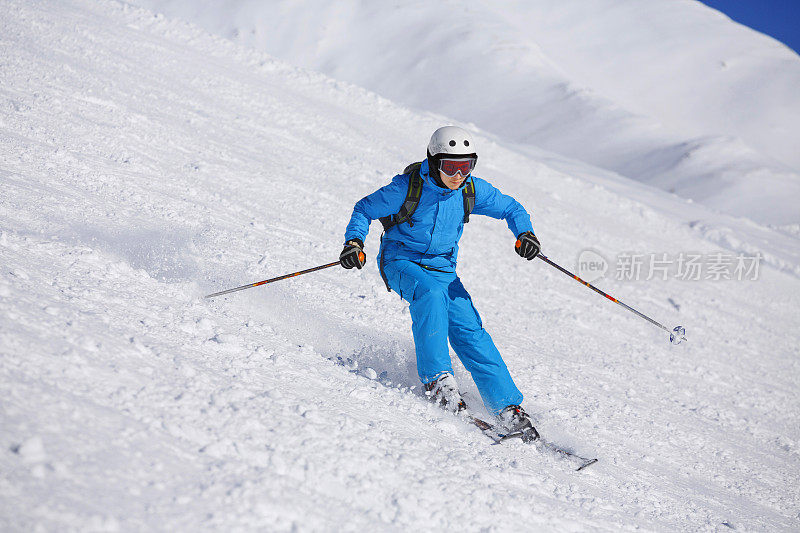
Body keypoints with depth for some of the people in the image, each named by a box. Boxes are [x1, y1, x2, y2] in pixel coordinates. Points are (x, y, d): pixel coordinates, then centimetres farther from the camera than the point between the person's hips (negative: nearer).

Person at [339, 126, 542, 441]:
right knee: (431, 294, -37)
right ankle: (437, 379, -34)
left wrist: (524, 232, -12)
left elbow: (510, 208, 8)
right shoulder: (407, 187, -16)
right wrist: (354, 241, -22)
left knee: (470, 331, -12)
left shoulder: (472, 190, -6)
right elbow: (365, 209, -5)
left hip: (442, 268, 3)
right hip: (401, 262, -3)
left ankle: (508, 407, -10)